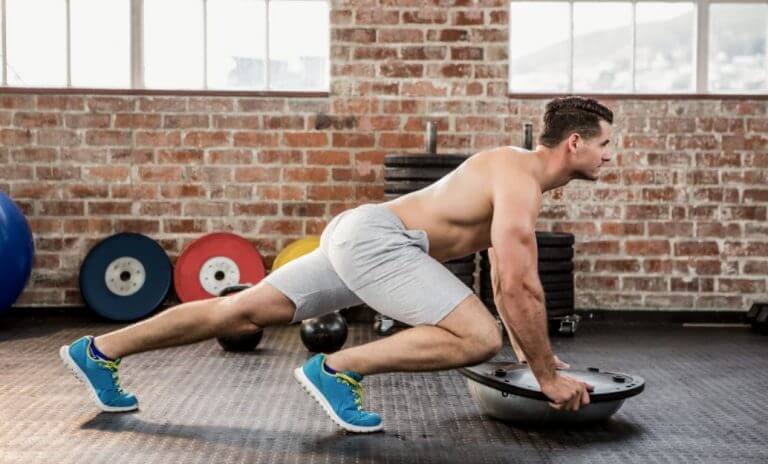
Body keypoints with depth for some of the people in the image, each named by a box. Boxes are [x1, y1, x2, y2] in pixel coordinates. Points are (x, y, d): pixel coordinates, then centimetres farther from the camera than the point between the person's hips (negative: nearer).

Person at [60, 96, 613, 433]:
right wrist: (549, 375, -10)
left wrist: (533, 348, 30)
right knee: (479, 338, -17)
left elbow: (509, 276, 28)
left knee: (239, 312, 10)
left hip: (359, 236, 10)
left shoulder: (520, 175, 19)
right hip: (374, 238, -10)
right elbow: (518, 288, -18)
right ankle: (337, 369, -10)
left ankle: (99, 350, 16)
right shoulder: (520, 180, -12)